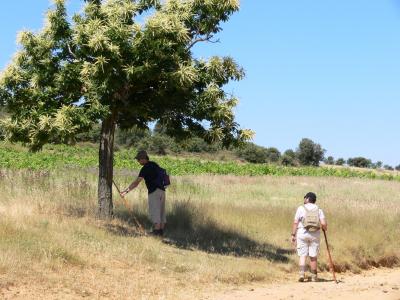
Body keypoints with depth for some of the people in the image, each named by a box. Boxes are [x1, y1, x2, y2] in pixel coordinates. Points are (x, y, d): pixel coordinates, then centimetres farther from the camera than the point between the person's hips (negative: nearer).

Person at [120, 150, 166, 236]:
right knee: (161, 211, 10)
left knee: (154, 211, -8)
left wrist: (126, 190, -18)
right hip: (162, 190, 9)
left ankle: (156, 230, -14)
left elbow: (137, 182, -17)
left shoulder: (145, 168, -12)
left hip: (154, 191, -9)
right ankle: (161, 230, 12)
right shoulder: (154, 165, 14)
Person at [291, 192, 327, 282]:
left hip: (302, 234, -2)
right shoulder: (319, 210, 5)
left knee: (302, 255, 1)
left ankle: (302, 274, -15)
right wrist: (325, 228, 17)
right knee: (313, 256, 9)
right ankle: (314, 276, 16)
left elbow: (295, 223, -5)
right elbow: (323, 224, -5)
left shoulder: (301, 208, -1)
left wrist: (293, 235, 0)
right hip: (315, 235, 2)